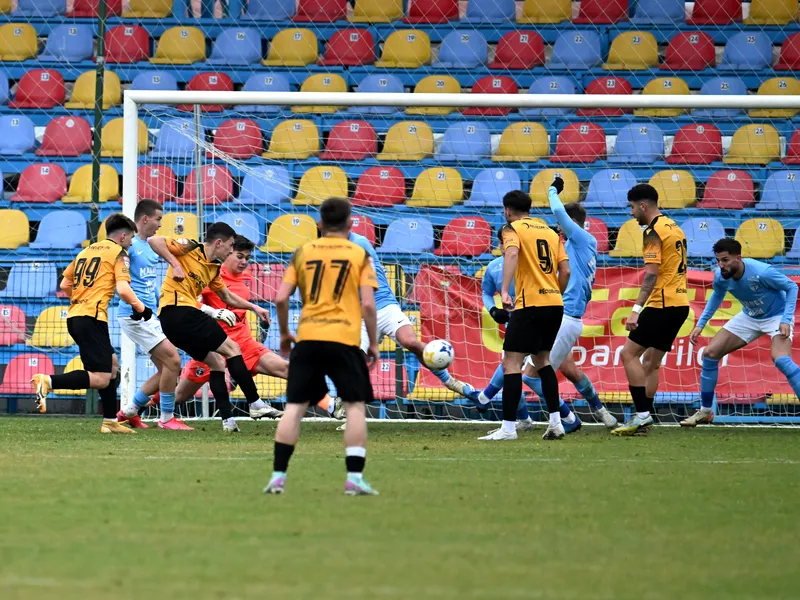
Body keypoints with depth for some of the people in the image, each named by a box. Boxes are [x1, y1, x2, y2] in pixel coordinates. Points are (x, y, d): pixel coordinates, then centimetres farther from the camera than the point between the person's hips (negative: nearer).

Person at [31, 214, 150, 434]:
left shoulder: (86, 251, 21)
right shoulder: (119, 253, 0)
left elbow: (64, 285, 23)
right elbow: (123, 290, -13)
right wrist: (141, 308, 3)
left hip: (74, 316, 9)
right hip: (92, 317, -9)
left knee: (112, 366, 21)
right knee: (101, 379, -12)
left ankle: (110, 422, 19)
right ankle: (48, 382, -27)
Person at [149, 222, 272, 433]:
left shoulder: (213, 269, 20)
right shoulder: (190, 248, -5)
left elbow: (228, 297, 34)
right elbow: (154, 241, -13)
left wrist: (253, 307, 29)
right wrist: (175, 264, -21)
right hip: (178, 310, -10)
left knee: (217, 363, 12)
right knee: (232, 348, -7)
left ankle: (227, 419, 8)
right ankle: (255, 404, -8)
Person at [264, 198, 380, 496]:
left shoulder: (303, 253, 10)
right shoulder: (359, 255, 4)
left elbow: (281, 298, 6)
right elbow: (368, 305, -3)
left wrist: (284, 334, 20)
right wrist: (374, 343, 7)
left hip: (307, 338, 2)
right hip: (344, 339, -2)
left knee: (294, 407, 5)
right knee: (355, 406, 6)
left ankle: (278, 475, 0)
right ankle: (355, 477, -4)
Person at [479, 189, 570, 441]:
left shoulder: (512, 228, 0)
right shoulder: (550, 232, 17)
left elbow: (512, 253, -22)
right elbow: (565, 271, 11)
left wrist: (505, 291, -28)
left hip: (530, 304, -7)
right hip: (554, 304, 7)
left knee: (511, 363, -4)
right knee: (542, 360, 21)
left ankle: (508, 427, -11)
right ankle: (556, 422, 16)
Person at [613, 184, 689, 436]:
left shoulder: (653, 232, -12)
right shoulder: (673, 227, 17)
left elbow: (651, 275, -20)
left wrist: (637, 309, -24)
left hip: (662, 303, -10)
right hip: (680, 303, 10)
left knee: (629, 353, -7)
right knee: (650, 361, 14)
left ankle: (642, 415, -14)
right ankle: (643, 419, 12)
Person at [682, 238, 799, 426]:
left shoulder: (761, 272, -33)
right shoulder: (720, 277, -16)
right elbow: (717, 295, 10)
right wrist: (701, 324, 5)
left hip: (776, 316, -6)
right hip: (749, 317, 6)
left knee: (781, 359, -34)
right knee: (709, 353, -2)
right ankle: (705, 411, 15)